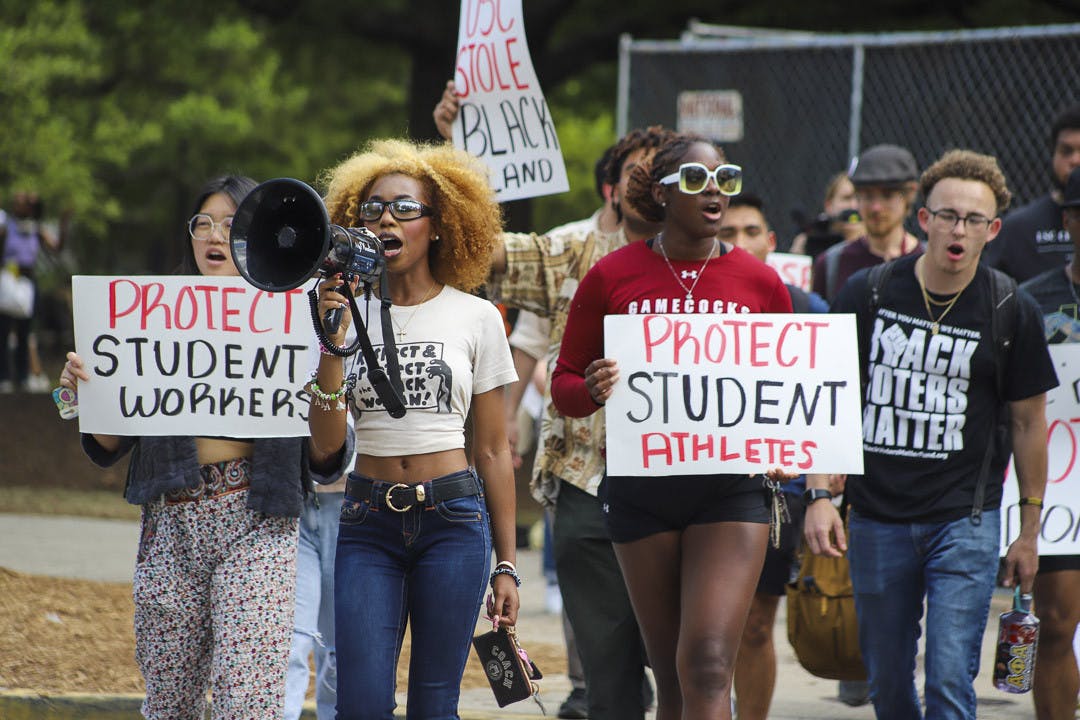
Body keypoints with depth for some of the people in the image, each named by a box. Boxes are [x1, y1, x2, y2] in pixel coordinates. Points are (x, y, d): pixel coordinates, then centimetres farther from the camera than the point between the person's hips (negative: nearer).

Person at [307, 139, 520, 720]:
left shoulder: (475, 318, 4)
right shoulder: (347, 312, 5)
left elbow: (492, 450, 7)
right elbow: (324, 446, -2)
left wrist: (506, 564, 4)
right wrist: (334, 346, -13)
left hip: (453, 518, -1)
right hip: (368, 521, 1)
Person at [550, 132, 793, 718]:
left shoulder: (760, 283, 5)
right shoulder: (613, 277, 3)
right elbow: (564, 387, 7)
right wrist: (594, 390, -16)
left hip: (731, 489, -1)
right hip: (641, 489, 1)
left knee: (708, 667, -16)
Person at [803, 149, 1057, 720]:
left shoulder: (1012, 313, -2)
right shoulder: (867, 294, -2)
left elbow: (1029, 421, 7)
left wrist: (1029, 532, 8)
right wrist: (820, 495, -6)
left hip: (966, 522, -2)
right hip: (876, 518, 2)